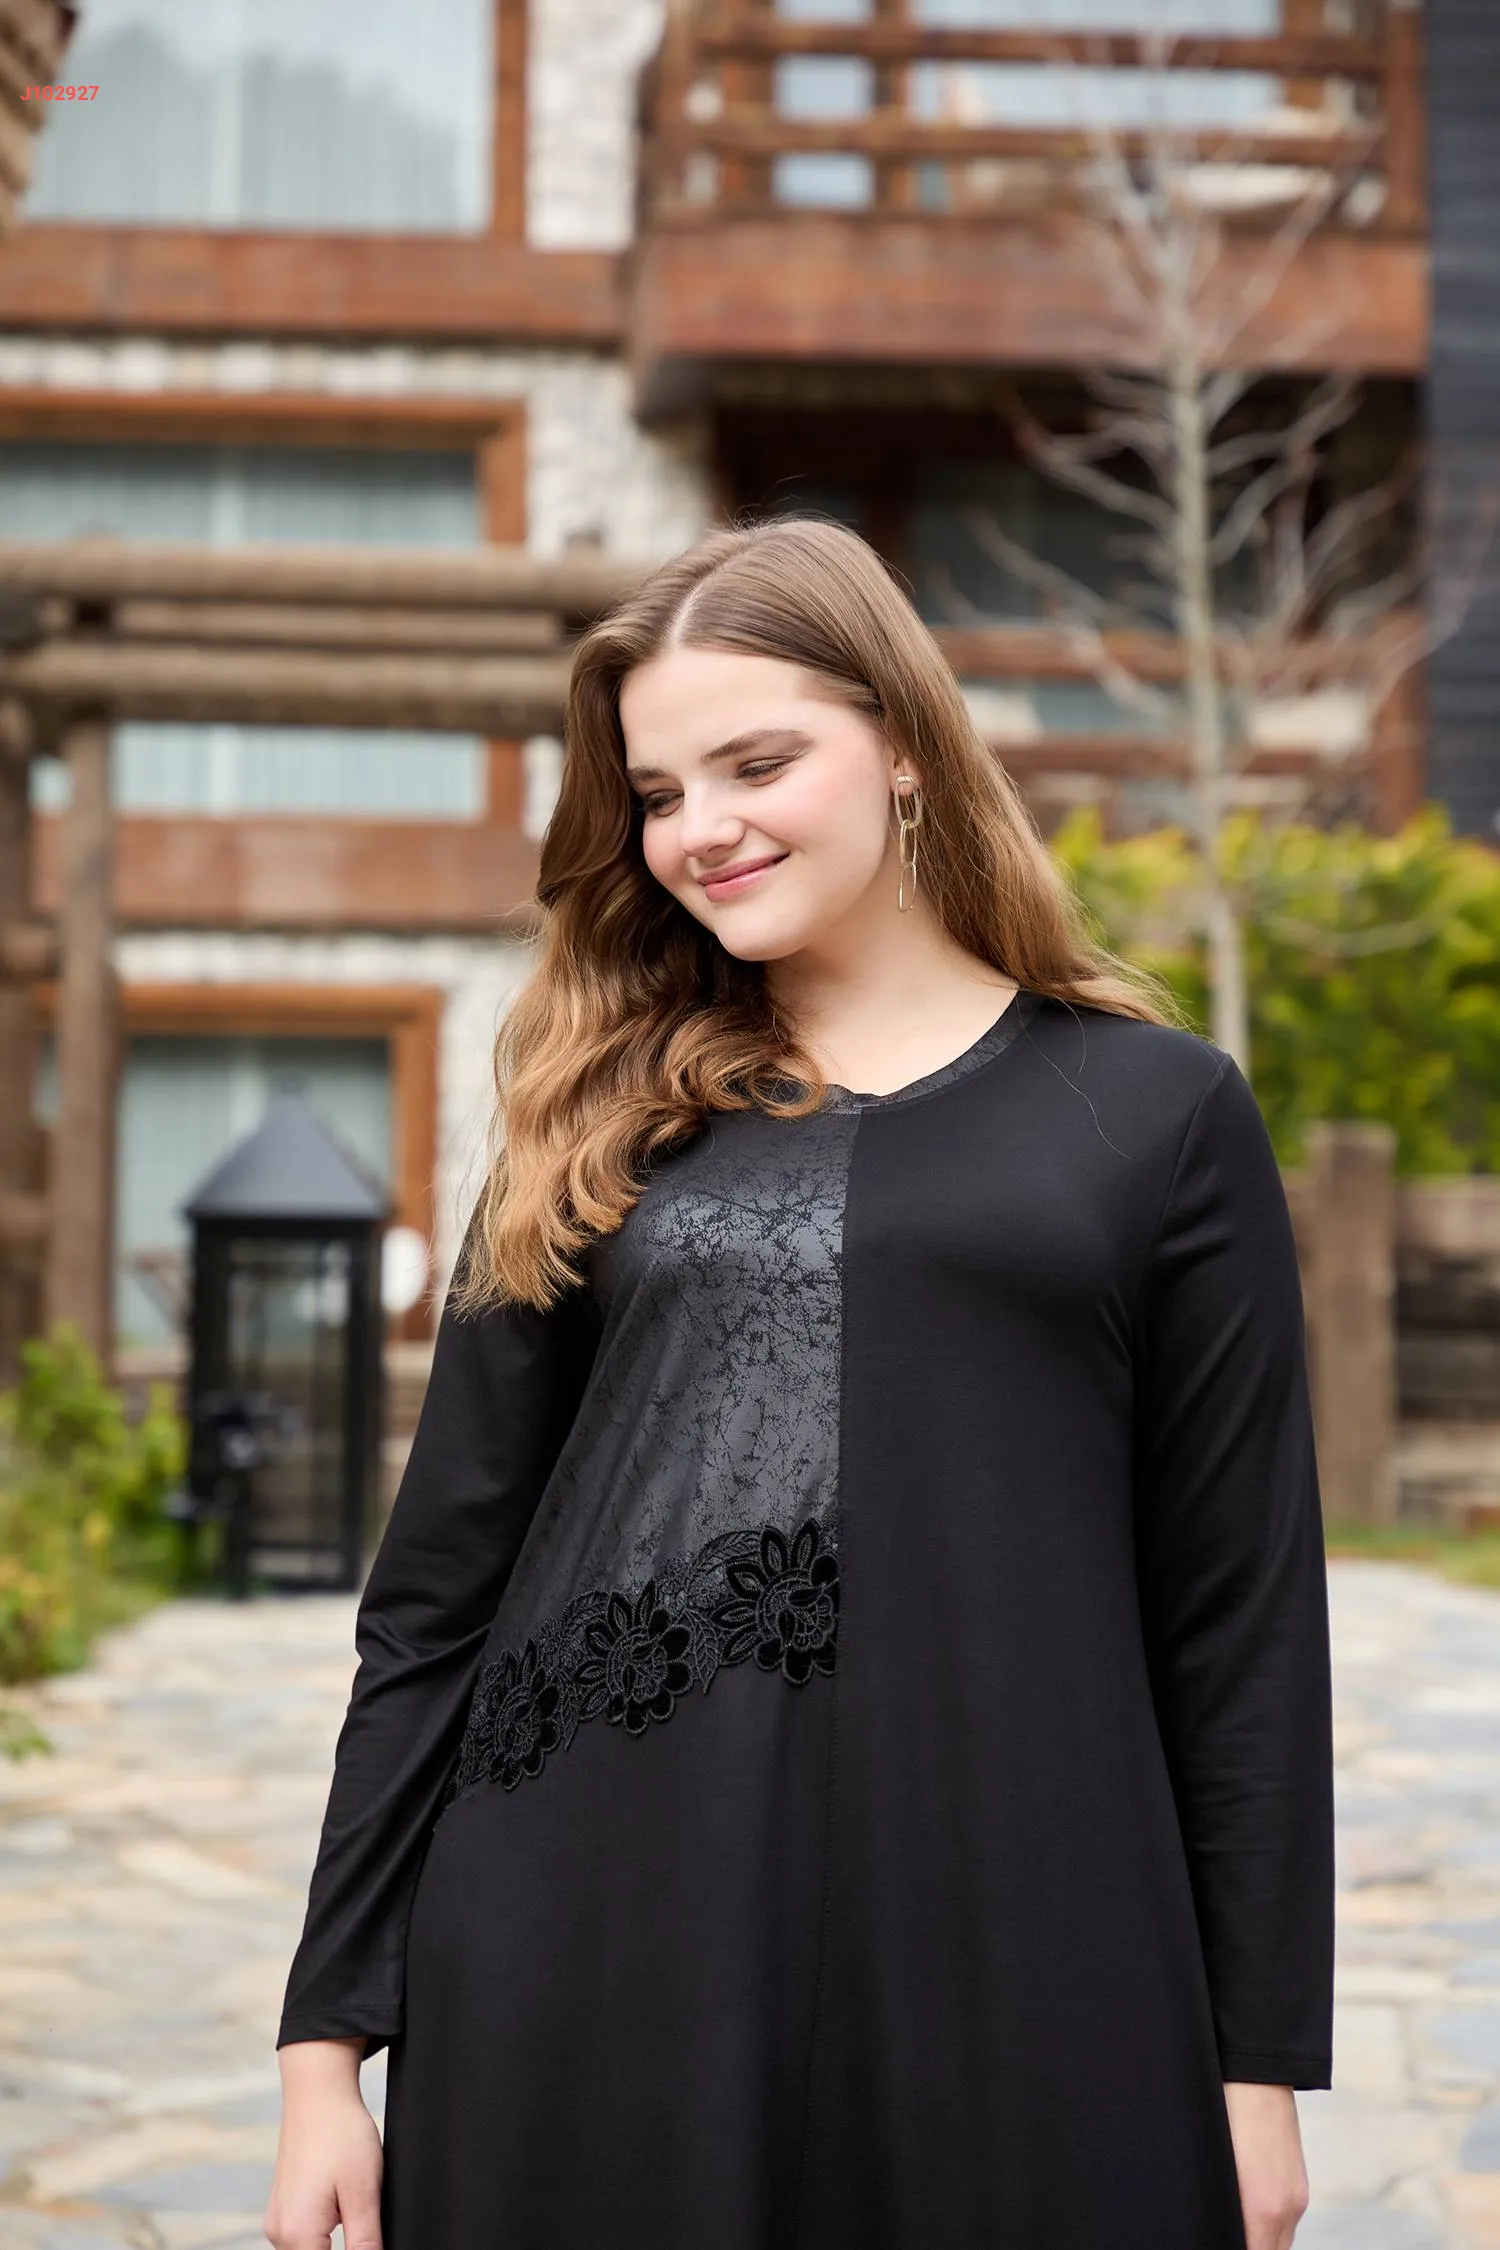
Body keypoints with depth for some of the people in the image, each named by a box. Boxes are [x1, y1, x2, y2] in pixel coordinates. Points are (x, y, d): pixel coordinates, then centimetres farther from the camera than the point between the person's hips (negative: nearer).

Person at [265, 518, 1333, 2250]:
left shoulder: (1155, 1110, 6)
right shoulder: (602, 1123, 12)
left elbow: (1242, 1611, 5)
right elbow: (437, 1590, 10)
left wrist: (1258, 2060, 3)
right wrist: (329, 2038, 5)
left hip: (1006, 1958, -2)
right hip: (579, 1961, 2)